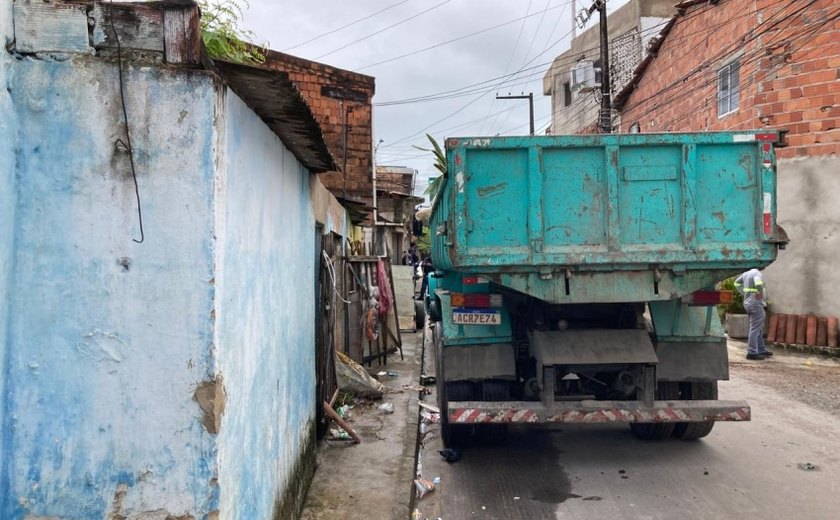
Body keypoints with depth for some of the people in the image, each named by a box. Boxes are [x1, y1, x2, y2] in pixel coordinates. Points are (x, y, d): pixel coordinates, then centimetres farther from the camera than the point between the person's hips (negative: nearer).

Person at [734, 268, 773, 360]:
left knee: (759, 328, 18)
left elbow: (737, 283, 21)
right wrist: (761, 293, -19)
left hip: (748, 301, 9)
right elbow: (758, 284, -36)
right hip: (756, 303, -9)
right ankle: (752, 353, -2)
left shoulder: (746, 273, 10)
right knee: (755, 328, -5)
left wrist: (744, 293, 15)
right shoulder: (757, 273, -16)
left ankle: (762, 350, 26)